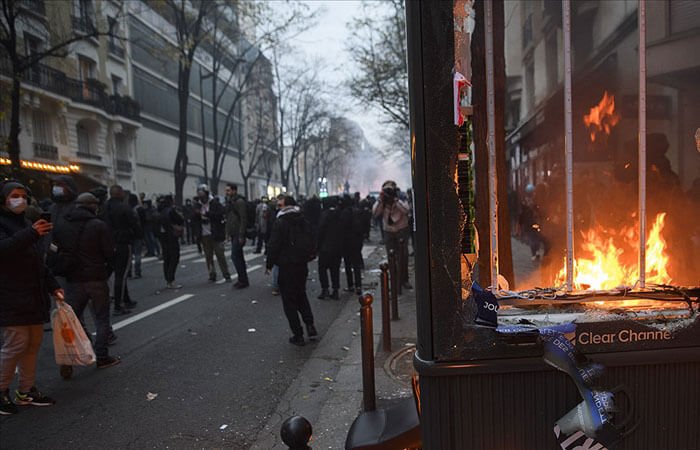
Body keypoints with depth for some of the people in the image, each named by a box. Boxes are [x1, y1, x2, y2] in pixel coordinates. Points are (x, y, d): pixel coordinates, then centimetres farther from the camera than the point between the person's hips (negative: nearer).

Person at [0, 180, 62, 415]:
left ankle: (27, 390, 24)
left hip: (34, 297, 8)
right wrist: (31, 234, -38)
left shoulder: (27, 224, 19)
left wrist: (53, 286, 16)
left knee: (33, 343, 12)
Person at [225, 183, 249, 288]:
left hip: (238, 235, -9)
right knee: (238, 257, 13)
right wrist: (228, 232, 14)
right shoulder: (229, 201, 15)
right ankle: (243, 280, 20)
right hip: (233, 234, 9)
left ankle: (243, 280, -2)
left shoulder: (239, 202, -13)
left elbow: (243, 219, -19)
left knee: (235, 256, -10)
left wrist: (241, 235, -22)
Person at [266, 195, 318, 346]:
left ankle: (298, 335, 6)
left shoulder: (280, 223, -14)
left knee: (289, 301, 4)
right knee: (301, 295, 22)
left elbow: (273, 246, -14)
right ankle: (310, 325, 10)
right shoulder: (304, 221, 5)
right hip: (302, 265, 6)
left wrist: (269, 264, -2)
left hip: (287, 266, -6)